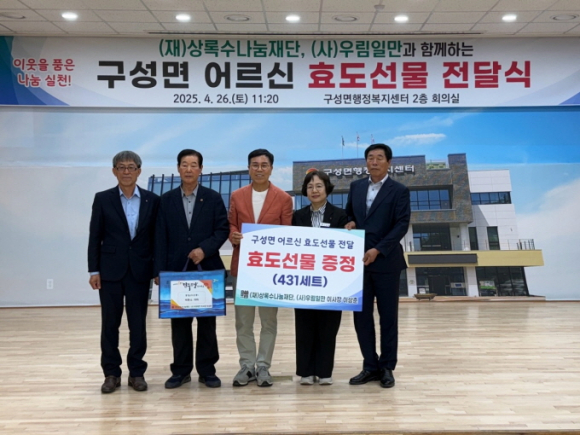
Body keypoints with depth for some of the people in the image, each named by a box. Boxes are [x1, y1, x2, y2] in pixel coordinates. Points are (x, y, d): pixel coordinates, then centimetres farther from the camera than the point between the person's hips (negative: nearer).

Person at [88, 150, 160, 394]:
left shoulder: (152, 200, 3)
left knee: (138, 323, 5)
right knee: (110, 323, 6)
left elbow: (156, 237, 5)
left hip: (140, 270, 0)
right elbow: (95, 237, 1)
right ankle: (111, 373, 17)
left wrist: (158, 269, 1)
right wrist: (93, 270, -4)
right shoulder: (103, 199, 2)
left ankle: (137, 372, 18)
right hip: (110, 270, 0)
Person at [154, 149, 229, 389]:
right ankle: (181, 370, 17)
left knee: (207, 321, 5)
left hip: (207, 268, -1)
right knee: (179, 321, 7)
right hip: (176, 269, 1)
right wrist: (159, 270, -3)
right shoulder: (166, 199, 7)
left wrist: (205, 249, -17)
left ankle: (207, 370, 15)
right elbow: (161, 237, 3)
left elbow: (223, 229, -1)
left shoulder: (213, 198, 3)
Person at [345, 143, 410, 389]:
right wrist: (350, 223, -3)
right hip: (359, 261, 4)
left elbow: (402, 225, -10)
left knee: (388, 316, 5)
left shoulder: (399, 191, -3)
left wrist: (378, 249, -19)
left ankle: (387, 368, 17)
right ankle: (370, 366, 19)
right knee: (361, 315, 6)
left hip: (385, 262, -4)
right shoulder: (356, 187, 12)